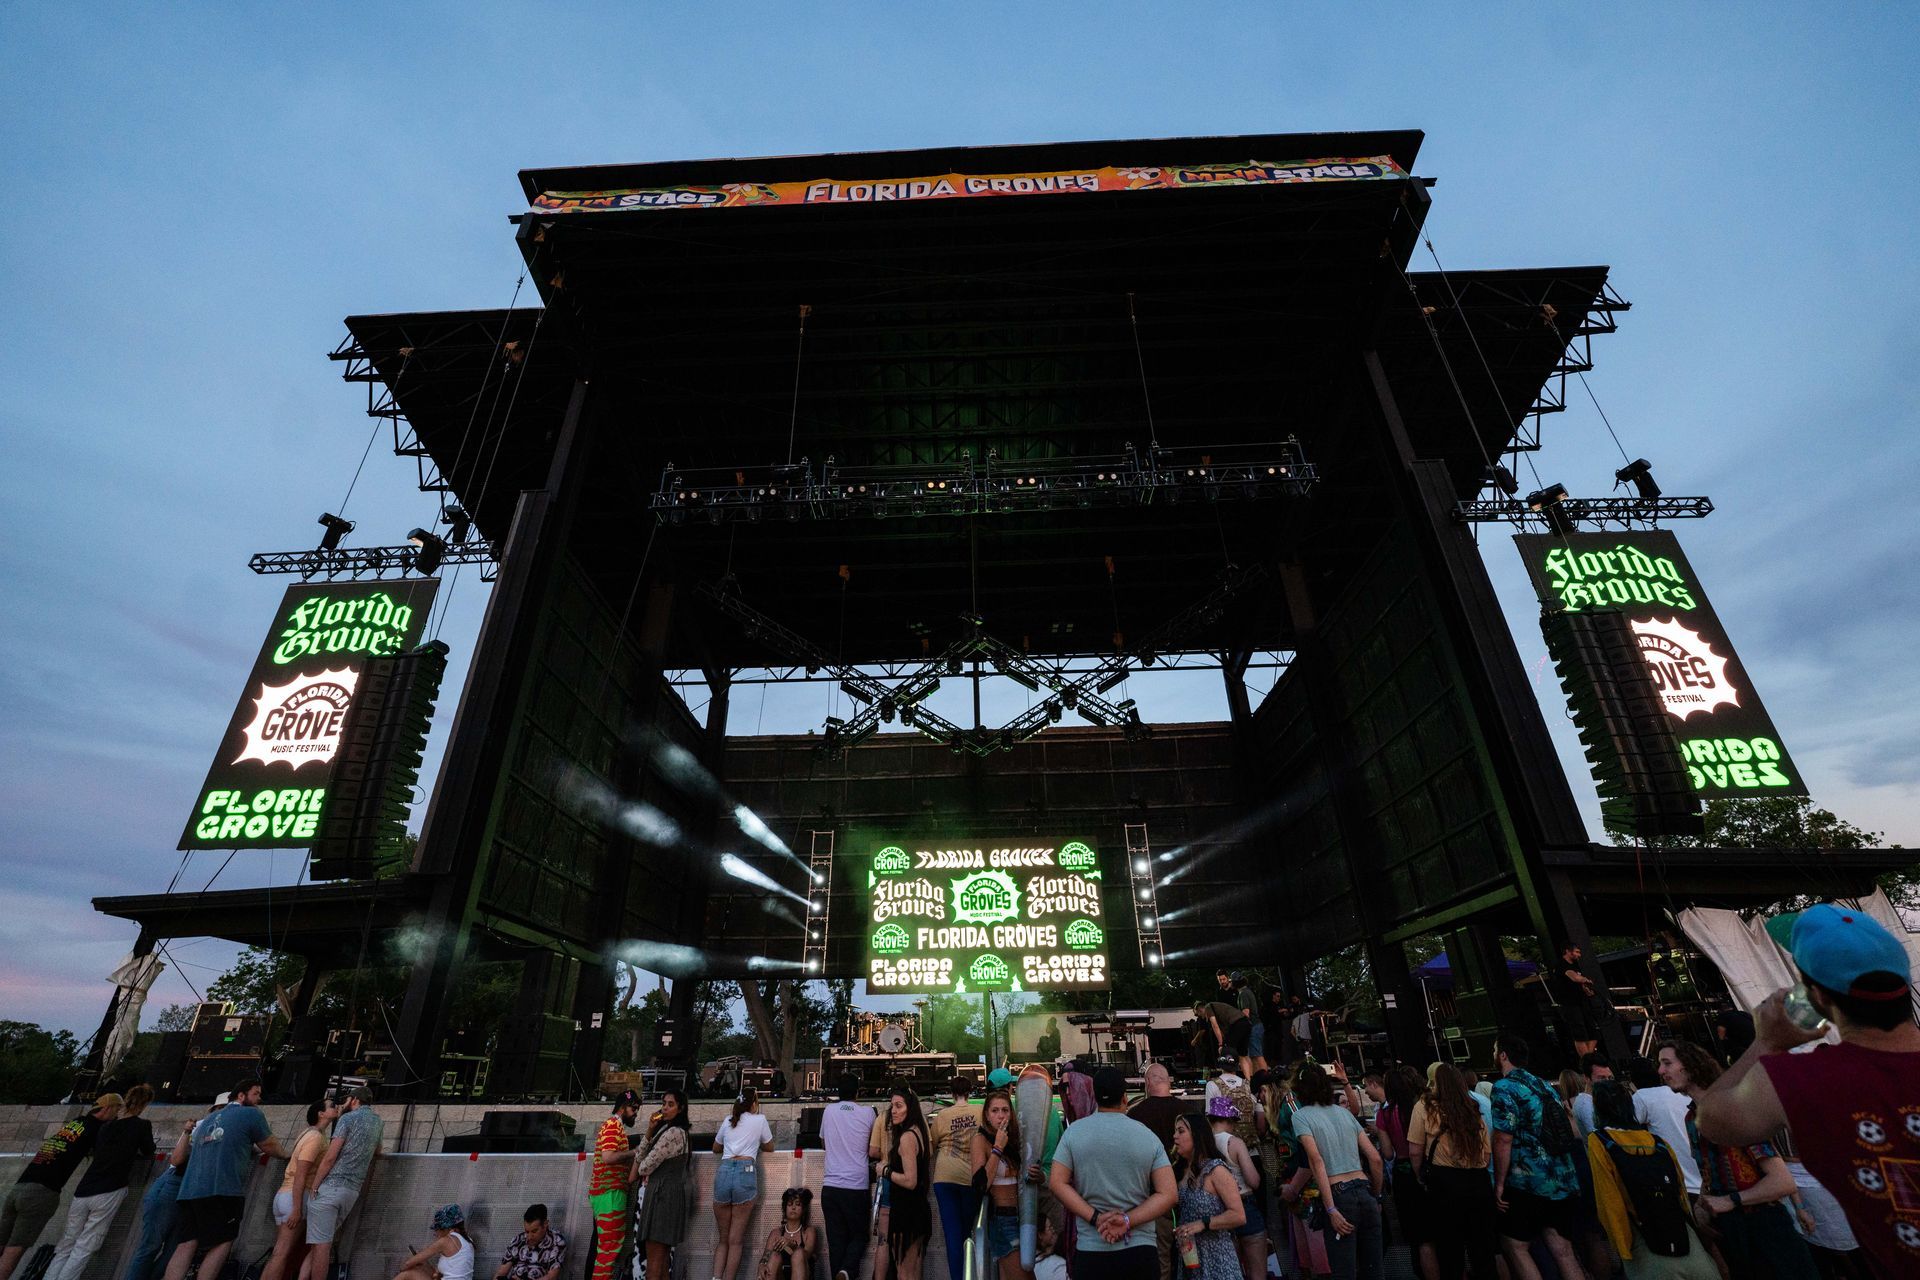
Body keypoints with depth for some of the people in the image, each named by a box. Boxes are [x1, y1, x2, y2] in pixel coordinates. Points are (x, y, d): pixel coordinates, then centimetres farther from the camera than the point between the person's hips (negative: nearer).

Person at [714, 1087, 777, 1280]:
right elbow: (769, 1147, 24)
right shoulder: (759, 1120, 11)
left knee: (723, 1238, 13)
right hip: (745, 1172, -3)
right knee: (736, 1240, 2)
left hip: (724, 1172, 3)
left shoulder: (728, 1121, 20)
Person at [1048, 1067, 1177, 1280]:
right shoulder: (1148, 1136, 0)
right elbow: (1168, 1194, -5)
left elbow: (1057, 1183, -5)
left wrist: (1096, 1218, -9)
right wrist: (1127, 1221, -11)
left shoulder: (1074, 1131, -1)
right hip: (1141, 1249, 0)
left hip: (1090, 1249, 0)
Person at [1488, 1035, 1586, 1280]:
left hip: (1528, 1182, -8)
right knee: (1563, 1250, 10)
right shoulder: (1544, 1084, 12)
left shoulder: (1504, 1087, -11)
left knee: (1515, 1245, 4)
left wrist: (1499, 1184, -8)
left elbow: (1503, 1140, -16)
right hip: (1564, 1181, 8)